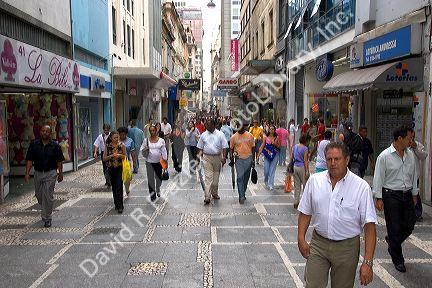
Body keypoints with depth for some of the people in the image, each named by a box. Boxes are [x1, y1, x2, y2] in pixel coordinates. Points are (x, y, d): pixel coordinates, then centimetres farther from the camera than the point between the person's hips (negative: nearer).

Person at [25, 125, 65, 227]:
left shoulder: (55, 145, -3)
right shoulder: (34, 144, 1)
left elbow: (59, 161, 2)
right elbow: (29, 160, 1)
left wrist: (60, 174, 2)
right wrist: (27, 173, -6)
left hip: (50, 174, -3)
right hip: (38, 173, 3)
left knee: (48, 196, -6)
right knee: (39, 195, 14)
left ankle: (47, 218, 5)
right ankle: (46, 211, 41)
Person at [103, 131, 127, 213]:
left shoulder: (121, 145, -3)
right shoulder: (108, 146, -1)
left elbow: (125, 156, 4)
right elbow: (104, 158, -2)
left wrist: (120, 155, -17)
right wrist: (112, 156, -18)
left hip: (120, 168, -2)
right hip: (111, 169, 2)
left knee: (119, 187, -10)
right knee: (114, 187, 12)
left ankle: (120, 206, -7)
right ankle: (116, 204, 27)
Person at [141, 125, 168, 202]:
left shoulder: (161, 140, 0)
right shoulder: (146, 140, 1)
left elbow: (164, 151, 2)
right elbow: (142, 149, 6)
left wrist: (165, 159, -5)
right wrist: (144, 150, -17)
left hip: (158, 162, 0)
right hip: (149, 162, 0)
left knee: (159, 177, 9)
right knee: (150, 179, 1)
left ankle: (158, 189, 41)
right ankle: (152, 195, 12)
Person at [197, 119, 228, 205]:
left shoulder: (220, 134, 0)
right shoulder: (203, 135, 6)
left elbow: (224, 147, -2)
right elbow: (200, 147, 13)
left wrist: (224, 157, -10)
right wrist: (200, 154, 1)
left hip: (217, 157, 1)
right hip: (207, 157, 0)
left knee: (216, 177, 13)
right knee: (208, 177, -8)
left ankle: (214, 193, 30)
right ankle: (207, 197, -11)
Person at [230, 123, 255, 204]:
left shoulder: (250, 136, 2)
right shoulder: (234, 137, -1)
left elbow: (253, 148, 8)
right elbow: (231, 148, 8)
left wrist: (253, 159, 6)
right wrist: (232, 157, -3)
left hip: (248, 158, 2)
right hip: (239, 159, -2)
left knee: (246, 177, 10)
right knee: (240, 177, -10)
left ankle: (243, 193, 26)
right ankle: (241, 197, -7)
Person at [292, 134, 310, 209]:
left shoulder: (295, 147, 6)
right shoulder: (305, 148, -13)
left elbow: (292, 157, 13)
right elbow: (305, 161, -15)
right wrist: (307, 171, -13)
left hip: (295, 167, 7)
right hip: (302, 168, -6)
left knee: (297, 186, 13)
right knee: (305, 185, 7)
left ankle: (296, 203, 16)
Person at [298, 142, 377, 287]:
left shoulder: (361, 187, -12)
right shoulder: (314, 180, -2)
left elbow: (369, 226, -13)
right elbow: (305, 212, 8)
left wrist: (367, 262, -18)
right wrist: (301, 239, -1)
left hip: (347, 247, -2)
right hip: (318, 244, 2)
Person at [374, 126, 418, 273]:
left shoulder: (411, 154, 6)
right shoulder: (384, 156, -11)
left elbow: (414, 175, 15)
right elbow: (378, 178, -9)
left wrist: (414, 194, 17)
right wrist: (378, 198, -11)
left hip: (407, 195, 6)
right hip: (391, 196, -5)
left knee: (410, 225, 8)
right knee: (395, 228, 3)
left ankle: (391, 241, 38)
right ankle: (398, 259, 19)